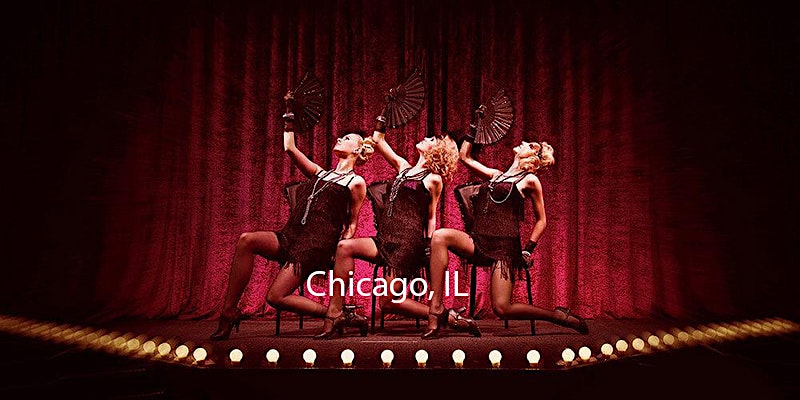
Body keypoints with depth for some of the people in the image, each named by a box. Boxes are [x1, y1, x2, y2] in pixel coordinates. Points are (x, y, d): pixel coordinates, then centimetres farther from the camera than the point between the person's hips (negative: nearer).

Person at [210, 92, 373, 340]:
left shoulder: (356, 182, 6)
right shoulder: (320, 173, 22)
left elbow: (352, 224, 5)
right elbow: (289, 147, 23)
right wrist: (289, 114, 31)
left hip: (317, 245, -6)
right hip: (291, 236, 6)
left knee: (276, 297, -17)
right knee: (247, 240, -21)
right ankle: (229, 311, -14)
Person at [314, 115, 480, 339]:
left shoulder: (433, 179, 2)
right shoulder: (403, 168, 18)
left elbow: (431, 217, 3)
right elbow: (378, 141, 23)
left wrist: (429, 248, -3)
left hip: (408, 243, -7)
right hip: (386, 240, 7)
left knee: (388, 303, -10)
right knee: (345, 247, -16)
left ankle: (450, 318, 2)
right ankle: (334, 314, -14)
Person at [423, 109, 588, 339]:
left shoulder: (530, 180, 4)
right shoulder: (495, 175, 19)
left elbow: (541, 220, 6)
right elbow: (465, 157, 25)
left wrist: (527, 251, -2)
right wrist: (474, 125, 24)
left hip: (504, 247, -6)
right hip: (479, 242, 6)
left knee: (502, 309, -15)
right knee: (440, 236, -22)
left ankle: (559, 316, 10)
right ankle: (436, 309, -22)